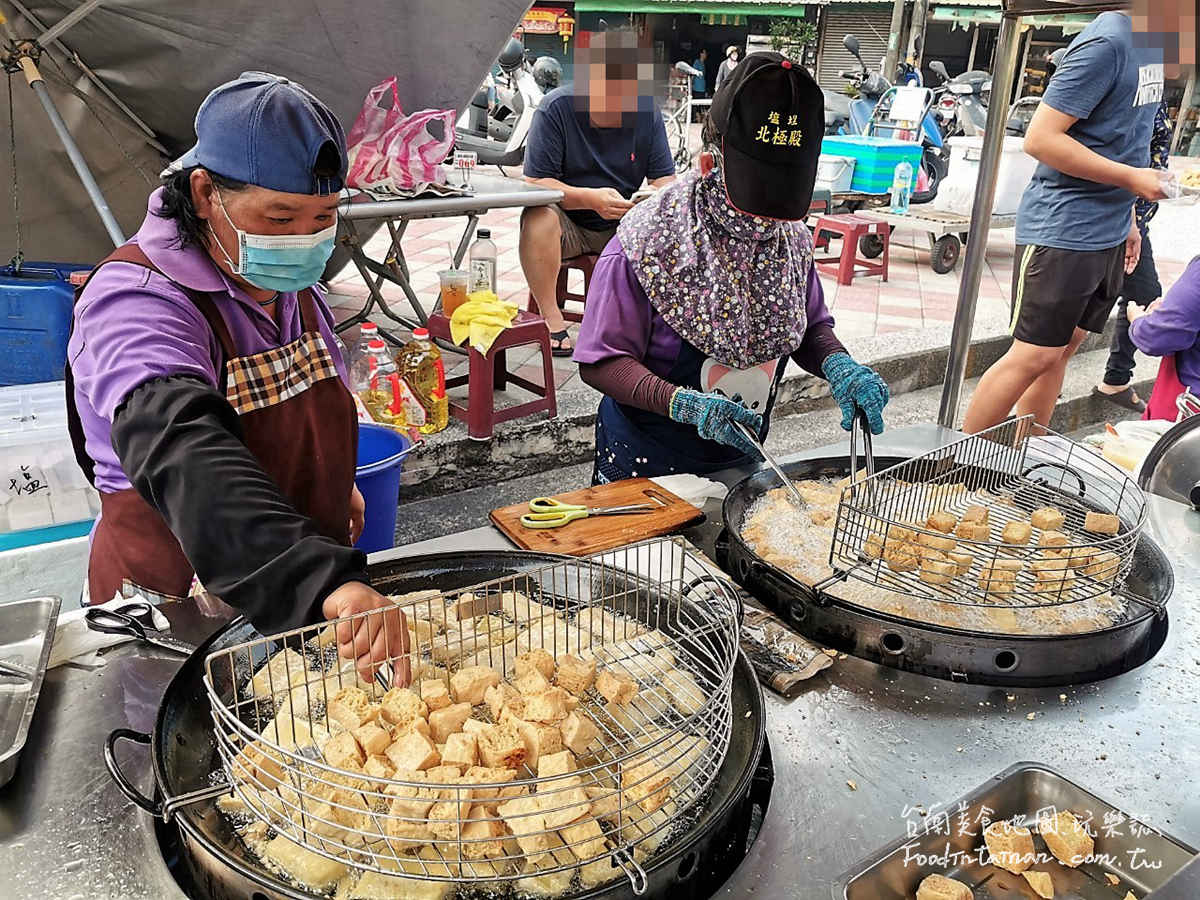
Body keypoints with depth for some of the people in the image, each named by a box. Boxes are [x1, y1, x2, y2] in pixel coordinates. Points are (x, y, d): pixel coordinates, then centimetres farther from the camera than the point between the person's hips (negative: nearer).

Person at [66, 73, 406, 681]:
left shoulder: (292, 286, -2)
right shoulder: (136, 301, -27)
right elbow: (186, 459, -46)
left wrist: (335, 483, 25)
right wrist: (330, 581, -58)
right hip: (176, 607, -7)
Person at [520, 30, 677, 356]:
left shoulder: (646, 109, -3)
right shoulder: (555, 108, -14)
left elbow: (665, 179, -1)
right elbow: (535, 182, -18)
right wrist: (591, 199, -34)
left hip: (622, 225, 3)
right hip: (567, 224, -3)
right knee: (539, 218, -35)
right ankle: (550, 317, -21)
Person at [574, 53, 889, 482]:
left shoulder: (792, 238, -5)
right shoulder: (648, 241, -22)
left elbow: (811, 326, 8)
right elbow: (602, 362, -20)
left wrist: (839, 366, -15)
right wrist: (685, 404, -35)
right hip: (647, 462, -5)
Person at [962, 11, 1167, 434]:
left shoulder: (1152, 39, 12)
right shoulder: (1106, 43, -16)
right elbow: (1041, 138, -20)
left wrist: (1126, 217, 19)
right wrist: (1130, 178, -17)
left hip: (1107, 232, 9)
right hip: (1061, 229, -9)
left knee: (1062, 348, 12)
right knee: (1035, 355, -6)